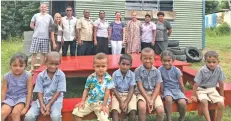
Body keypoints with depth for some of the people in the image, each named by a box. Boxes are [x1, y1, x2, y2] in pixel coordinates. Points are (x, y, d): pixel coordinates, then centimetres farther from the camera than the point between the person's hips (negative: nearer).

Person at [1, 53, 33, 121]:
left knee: (15, 112, -25)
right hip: (9, 98, 3)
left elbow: (29, 92, -9)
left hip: (22, 97, -2)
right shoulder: (6, 77, -5)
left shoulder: (28, 76, -11)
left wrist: (26, 107, -11)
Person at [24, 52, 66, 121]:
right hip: (42, 99, 2)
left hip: (55, 100, -2)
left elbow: (58, 92, -9)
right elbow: (39, 92, -3)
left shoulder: (61, 75, -8)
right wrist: (42, 105, -18)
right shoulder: (40, 75, -2)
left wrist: (49, 105, -15)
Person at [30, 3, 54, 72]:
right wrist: (37, 29, 3)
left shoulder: (49, 17, 7)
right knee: (34, 53, -1)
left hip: (45, 37, 1)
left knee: (43, 53, 3)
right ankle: (32, 68, 5)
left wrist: (46, 30, 4)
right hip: (36, 37, -1)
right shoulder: (36, 16, 5)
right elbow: (31, 25, 10)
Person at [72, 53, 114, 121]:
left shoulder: (108, 78, -11)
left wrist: (104, 105, -13)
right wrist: (83, 101, -3)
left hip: (101, 103, -3)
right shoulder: (91, 77, -4)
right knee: (76, 111, -8)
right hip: (89, 101, 3)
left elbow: (107, 92, -11)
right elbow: (86, 90, 5)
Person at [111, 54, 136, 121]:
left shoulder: (132, 74, -7)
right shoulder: (115, 74, -7)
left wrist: (126, 102, -17)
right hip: (117, 95, 0)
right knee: (114, 110, -24)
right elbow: (114, 89, -6)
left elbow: (131, 89, -8)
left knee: (133, 111, -21)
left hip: (129, 95, 0)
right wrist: (121, 101, -13)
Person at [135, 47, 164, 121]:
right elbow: (140, 86, -9)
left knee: (161, 110, -20)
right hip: (142, 93, -2)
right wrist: (147, 100, -16)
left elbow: (157, 87, -3)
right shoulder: (138, 70, -7)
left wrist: (152, 100, -15)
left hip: (154, 93, 2)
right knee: (142, 107, -32)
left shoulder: (157, 71, -1)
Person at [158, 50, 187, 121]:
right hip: (167, 89, -1)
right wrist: (162, 93, -1)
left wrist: (183, 94, 4)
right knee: (168, 99, -35)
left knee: (182, 102, -26)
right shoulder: (160, 70, -7)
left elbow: (181, 83, 1)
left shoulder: (176, 70, -6)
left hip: (177, 89, 1)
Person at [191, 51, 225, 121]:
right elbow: (196, 84, -14)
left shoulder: (219, 69, -10)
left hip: (212, 90, 4)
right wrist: (194, 95, -10)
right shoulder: (202, 70, -19)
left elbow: (221, 83, 1)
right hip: (201, 90, -3)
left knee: (221, 104, -14)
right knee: (204, 101, -31)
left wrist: (221, 95, 8)